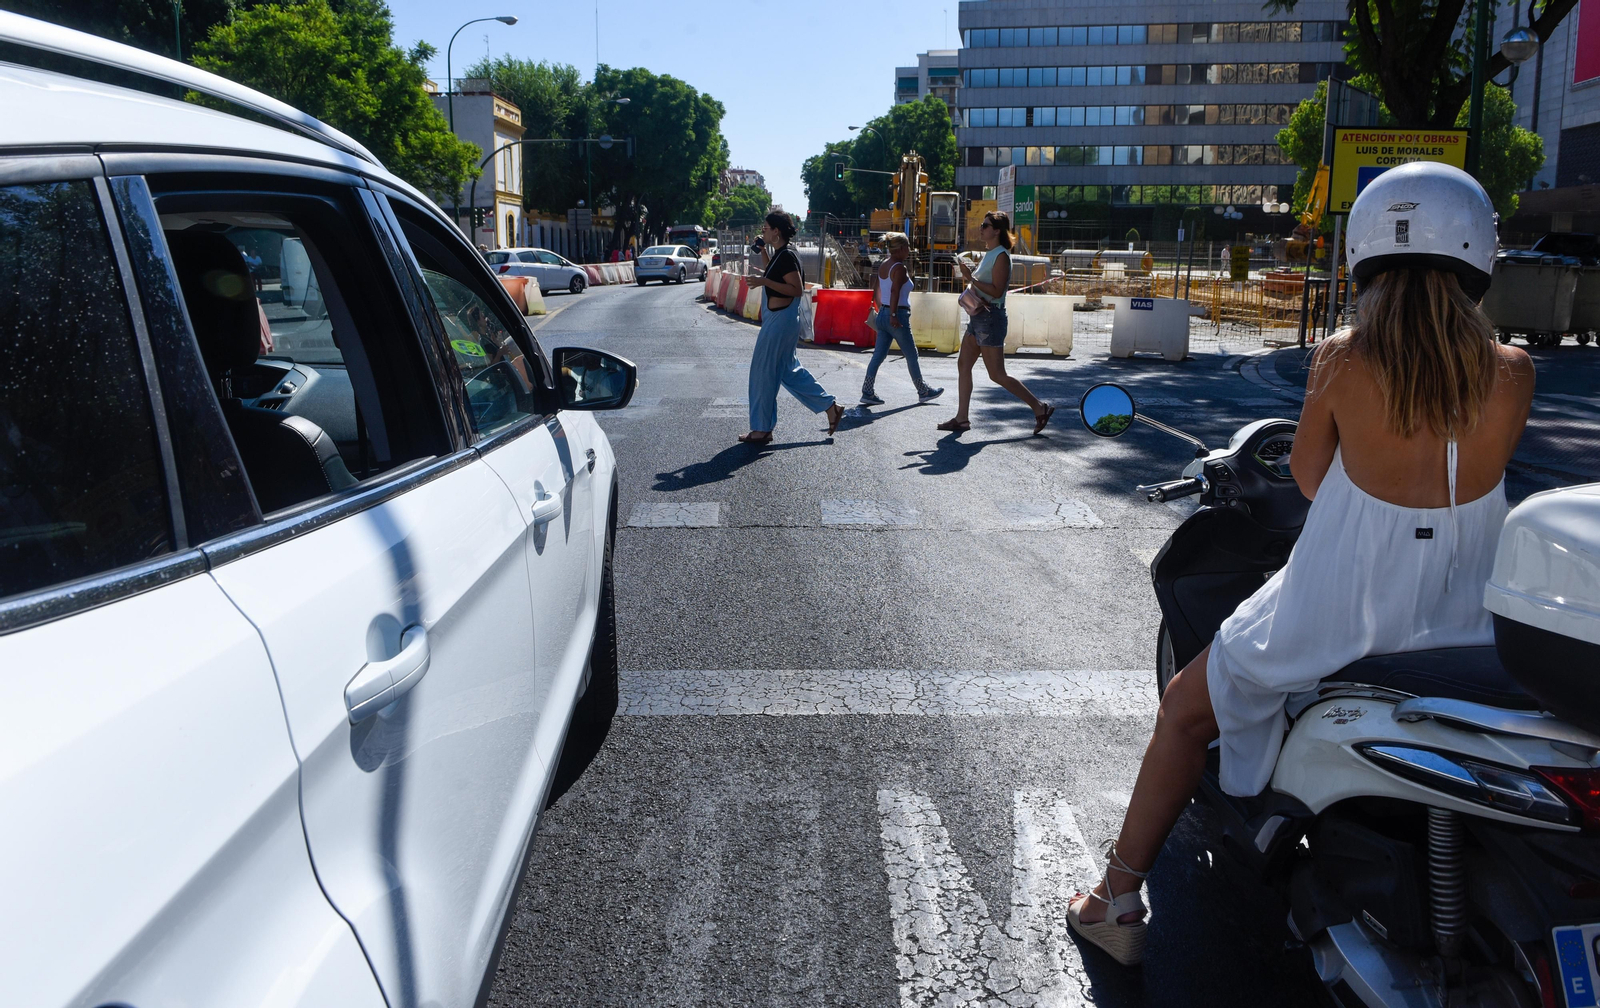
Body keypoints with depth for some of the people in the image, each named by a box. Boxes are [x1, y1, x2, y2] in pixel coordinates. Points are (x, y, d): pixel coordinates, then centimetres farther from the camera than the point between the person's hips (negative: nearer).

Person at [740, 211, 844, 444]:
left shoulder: (787, 257, -17)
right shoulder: (778, 255, 13)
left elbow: (797, 290, -23)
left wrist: (765, 282, -26)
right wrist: (762, 250, 22)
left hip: (781, 320, -11)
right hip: (776, 318, 11)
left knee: (764, 372, -3)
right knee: (788, 370, 17)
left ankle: (761, 429, 5)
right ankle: (830, 406, 22)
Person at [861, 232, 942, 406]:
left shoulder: (883, 265, 12)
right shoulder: (899, 268, -14)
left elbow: (876, 290, 20)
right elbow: (895, 292, -24)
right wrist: (894, 316, -27)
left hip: (883, 314, 8)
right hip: (898, 315, -8)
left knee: (878, 354, 6)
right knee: (912, 356, 6)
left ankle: (867, 392, 1)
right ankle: (924, 392, 19)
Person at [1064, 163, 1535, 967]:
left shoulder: (1342, 358, -13)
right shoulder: (1513, 374, -7)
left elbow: (1308, 478, 0)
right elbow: (1477, 472, 9)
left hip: (1338, 621, -3)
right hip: (1463, 624, 3)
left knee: (1186, 709, 21)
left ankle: (1118, 900, 26)